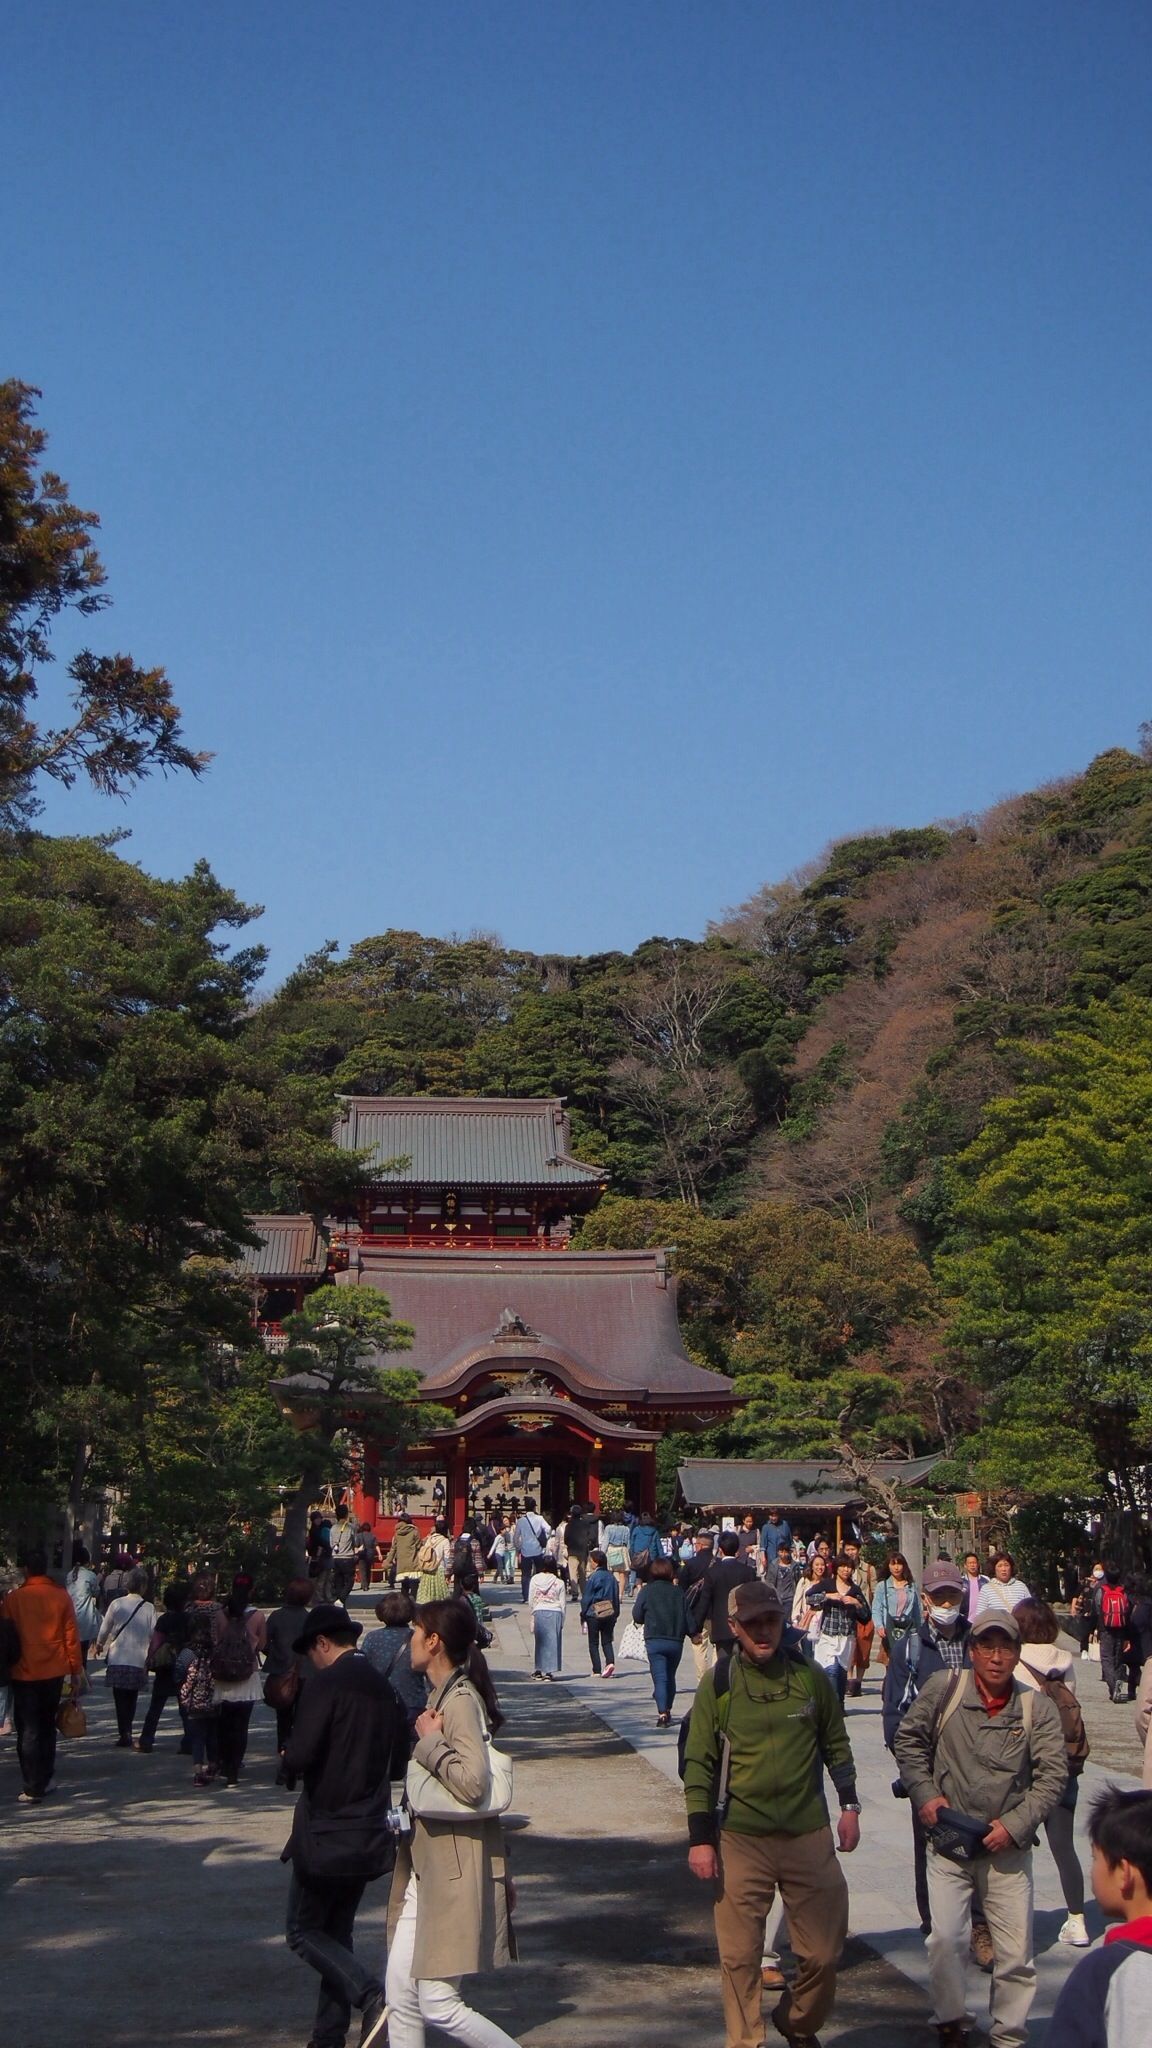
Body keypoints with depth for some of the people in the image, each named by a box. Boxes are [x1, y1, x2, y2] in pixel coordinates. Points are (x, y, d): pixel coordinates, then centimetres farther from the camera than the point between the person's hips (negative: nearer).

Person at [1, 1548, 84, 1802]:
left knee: (28, 1730, 2)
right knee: (47, 1727, 17)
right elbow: (71, 1636, -1)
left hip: (24, 1673, -2)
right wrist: (76, 1671, 6)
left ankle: (33, 1788, -4)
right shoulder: (61, 1597, -2)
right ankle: (44, 1781, 21)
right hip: (53, 1672, 2)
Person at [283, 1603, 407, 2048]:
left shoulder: (325, 1685, -15)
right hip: (367, 1831, 7)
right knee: (337, 1932, 17)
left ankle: (373, 1998, -16)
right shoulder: (384, 1688, 8)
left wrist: (288, 1758, -1)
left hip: (325, 1830, -7)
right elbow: (398, 1764, 14)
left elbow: (298, 1757, -22)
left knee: (304, 1931, 3)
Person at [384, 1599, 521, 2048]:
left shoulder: (461, 1700, -16)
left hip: (455, 1872, -10)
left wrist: (430, 1742, -18)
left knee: (438, 2003, -6)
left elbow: (473, 1784, -27)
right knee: (401, 1995, 8)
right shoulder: (441, 1695, 15)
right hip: (426, 1868, 10)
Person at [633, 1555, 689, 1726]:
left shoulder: (646, 1591, -3)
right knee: (670, 1677, 20)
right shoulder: (678, 1592, 3)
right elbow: (687, 1617, 4)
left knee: (660, 1678, -6)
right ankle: (667, 1710, 29)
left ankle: (662, 1714, -20)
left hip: (654, 1641, -3)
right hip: (676, 1641, 3)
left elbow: (637, 1616, 2)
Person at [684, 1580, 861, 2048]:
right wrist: (700, 1838, -3)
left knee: (824, 1950, 5)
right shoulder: (717, 1684, -1)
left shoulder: (809, 1677, 3)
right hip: (741, 1838, -1)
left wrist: (849, 1805, 12)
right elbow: (698, 1764, 1)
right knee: (739, 1955, 1)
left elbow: (836, 1744, 16)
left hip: (809, 1835, 2)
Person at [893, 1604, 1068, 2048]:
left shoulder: (1037, 1708, -2)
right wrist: (924, 1793, -4)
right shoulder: (943, 1689, -3)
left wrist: (1015, 1824, -11)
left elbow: (1052, 1774, -3)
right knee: (944, 1938, -10)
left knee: (1016, 1952, 3)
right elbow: (908, 1739, 7)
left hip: (1008, 1849, 1)